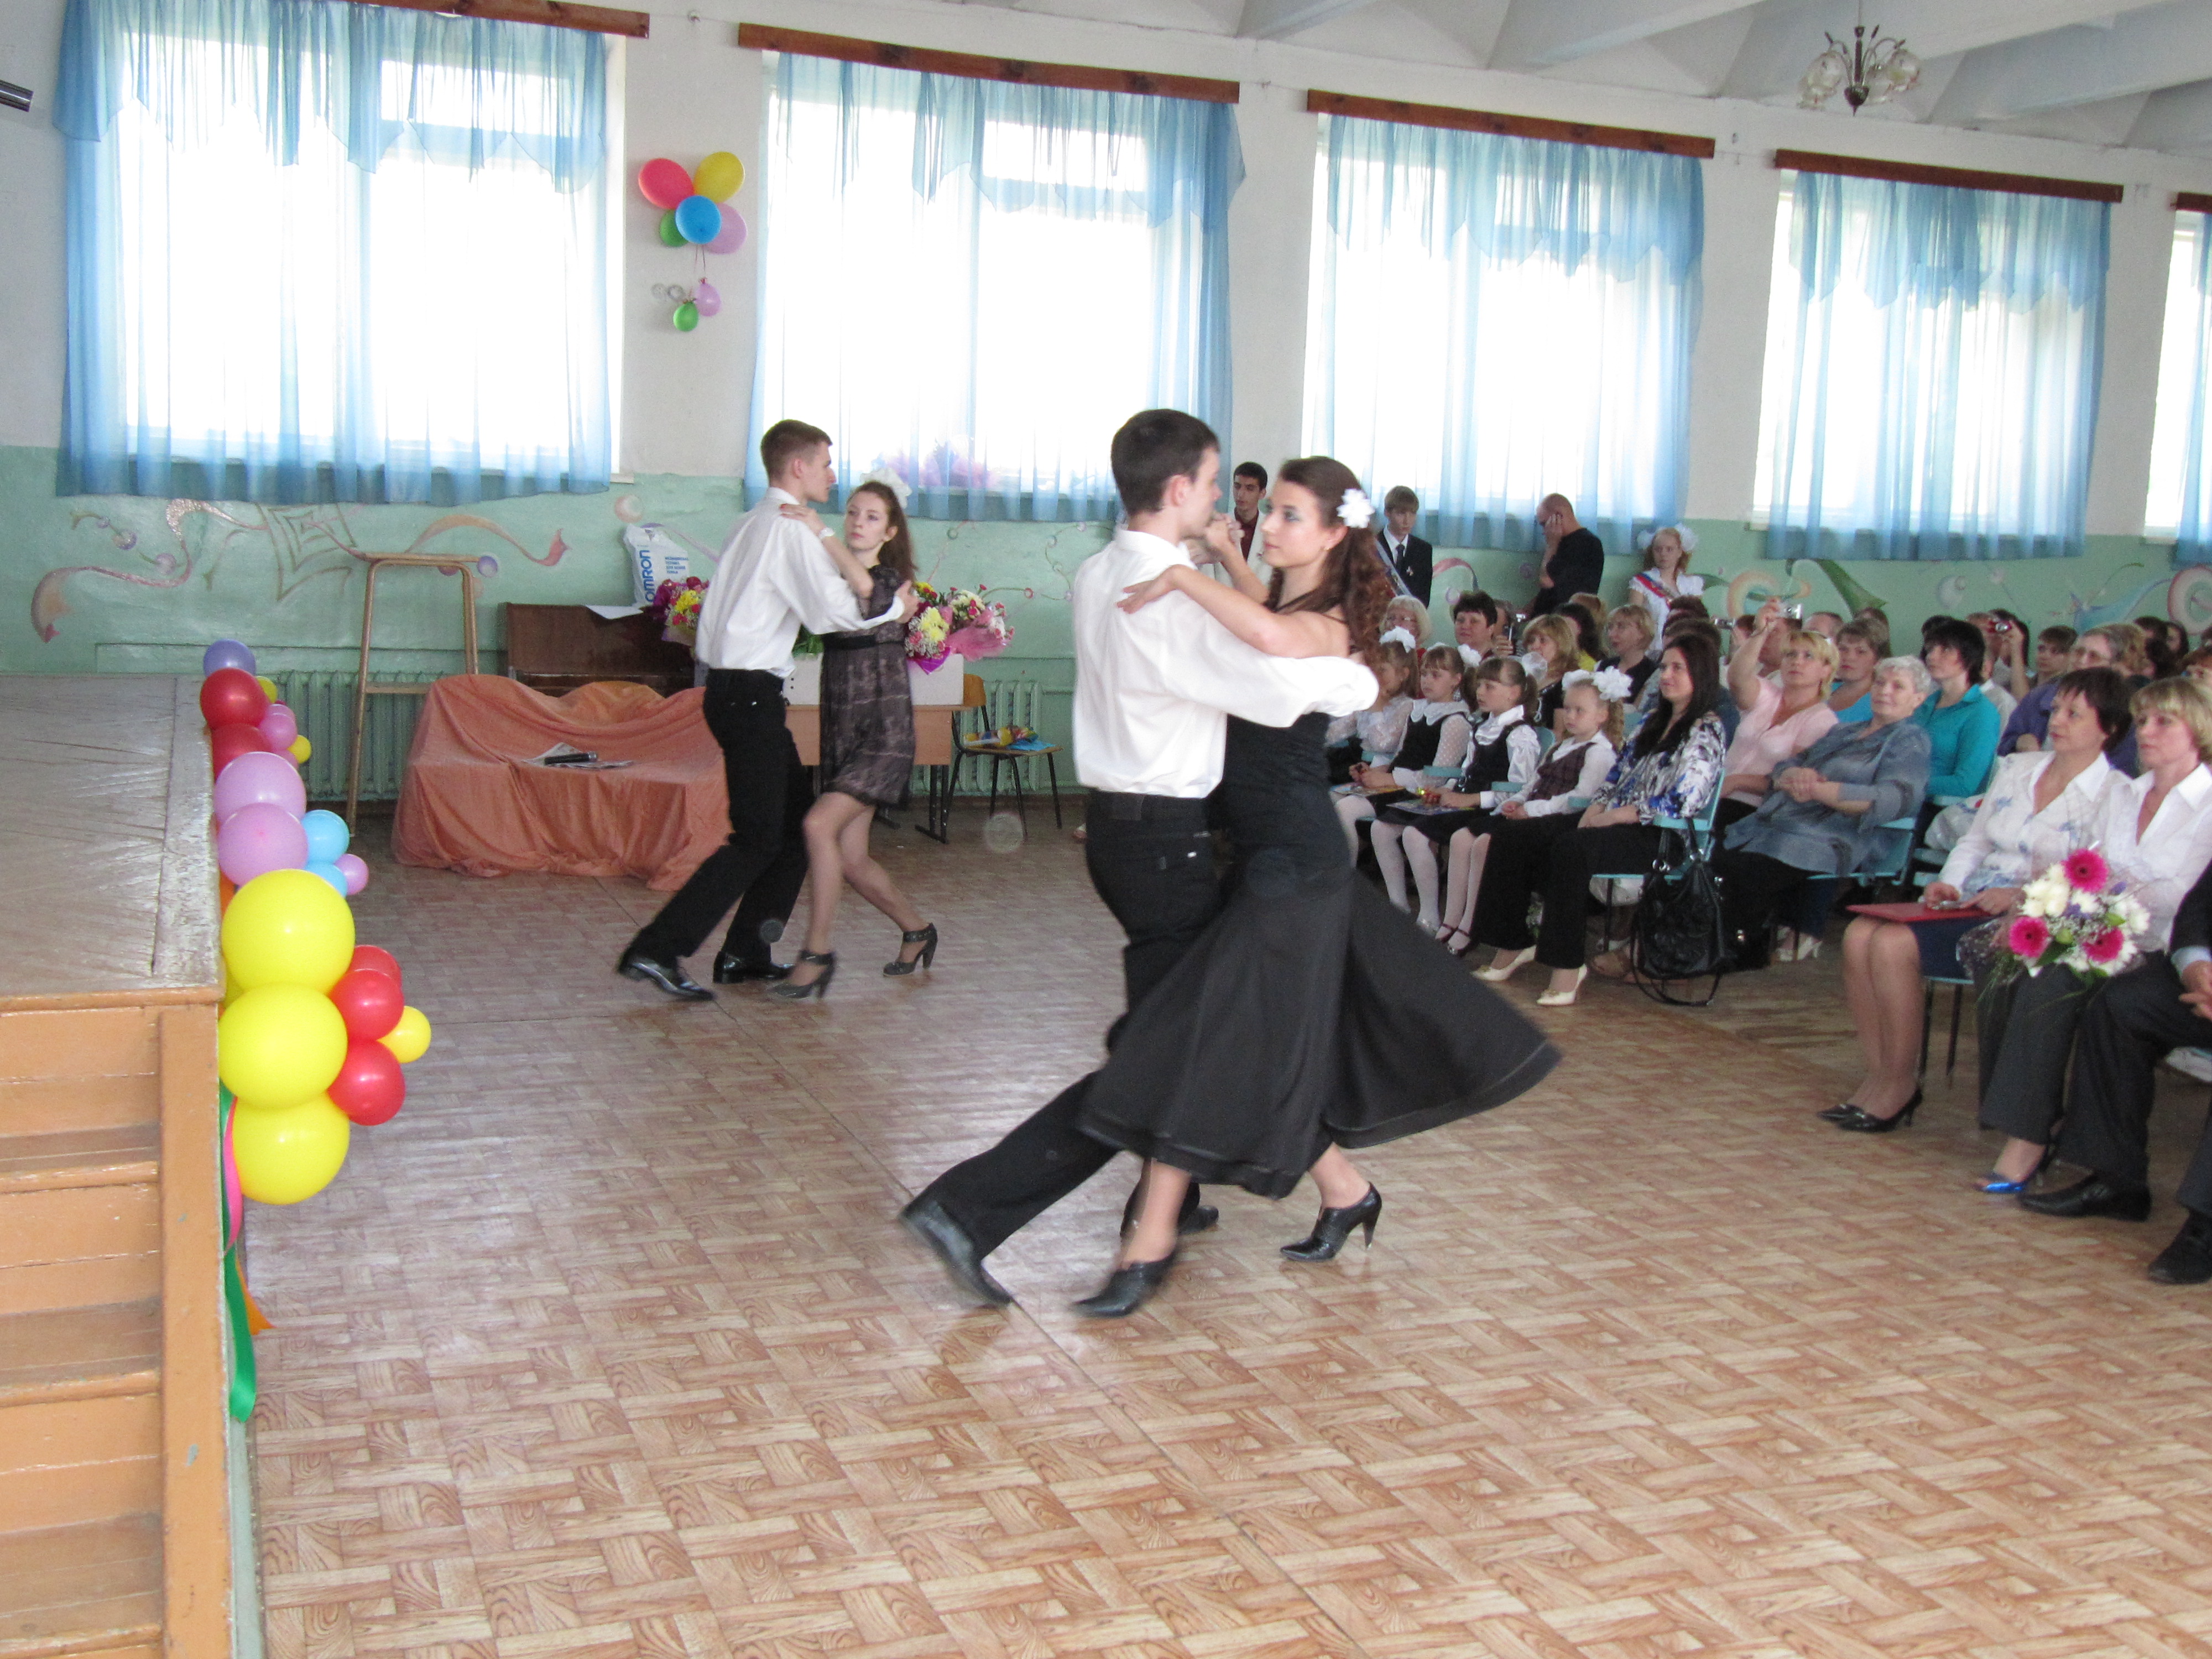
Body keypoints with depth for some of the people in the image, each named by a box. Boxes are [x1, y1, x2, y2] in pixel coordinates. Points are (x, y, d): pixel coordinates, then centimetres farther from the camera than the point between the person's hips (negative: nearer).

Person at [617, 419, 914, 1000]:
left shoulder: (753, 523, 19)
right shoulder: (791, 526, -12)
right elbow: (831, 611, -21)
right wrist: (896, 605, -6)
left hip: (734, 689, 10)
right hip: (751, 694, -10)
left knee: (798, 820, 15)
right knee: (758, 838, -8)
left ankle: (746, 954, 17)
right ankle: (655, 950, -10)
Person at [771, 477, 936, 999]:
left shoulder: (892, 580, -6)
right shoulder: (833, 582, 14)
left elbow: (865, 587, -27)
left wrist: (820, 532, -25)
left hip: (884, 731, -7)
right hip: (841, 730, 7)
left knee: (820, 825, -21)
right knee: (850, 859, 6)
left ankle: (817, 955, -13)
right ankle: (916, 930, 30)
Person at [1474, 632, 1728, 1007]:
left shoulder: (1706, 731, -5)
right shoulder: (1654, 723, 21)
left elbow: (1683, 802, -17)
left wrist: (1614, 816, -16)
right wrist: (1594, 810, -2)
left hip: (1659, 836, -9)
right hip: (1612, 821, 9)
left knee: (1572, 847, -37)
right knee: (1511, 834, -5)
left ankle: (1567, 966, -31)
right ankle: (1511, 947, -6)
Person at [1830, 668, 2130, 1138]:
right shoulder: (2016, 768, 18)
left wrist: (2026, 896, -24)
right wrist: (1949, 884, 0)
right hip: (1970, 907, 7)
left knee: (1894, 944, -28)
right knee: (1859, 934, -20)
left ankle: (1900, 1083, -12)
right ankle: (1878, 1075, -13)